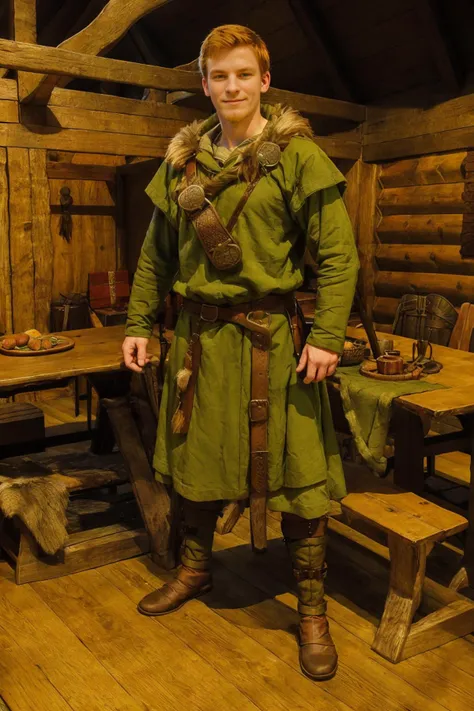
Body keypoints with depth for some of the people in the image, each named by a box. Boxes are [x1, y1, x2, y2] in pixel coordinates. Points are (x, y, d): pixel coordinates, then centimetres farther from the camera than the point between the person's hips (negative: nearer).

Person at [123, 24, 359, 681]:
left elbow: (338, 253, -8)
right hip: (201, 336, 5)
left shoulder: (297, 154, -4)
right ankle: (195, 570, 40)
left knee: (295, 473, 2)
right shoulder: (182, 159, 10)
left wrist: (327, 336, -16)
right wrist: (138, 323, 9)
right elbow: (156, 252, 15)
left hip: (271, 336, -4)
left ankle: (312, 609, 20)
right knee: (198, 458, 16)